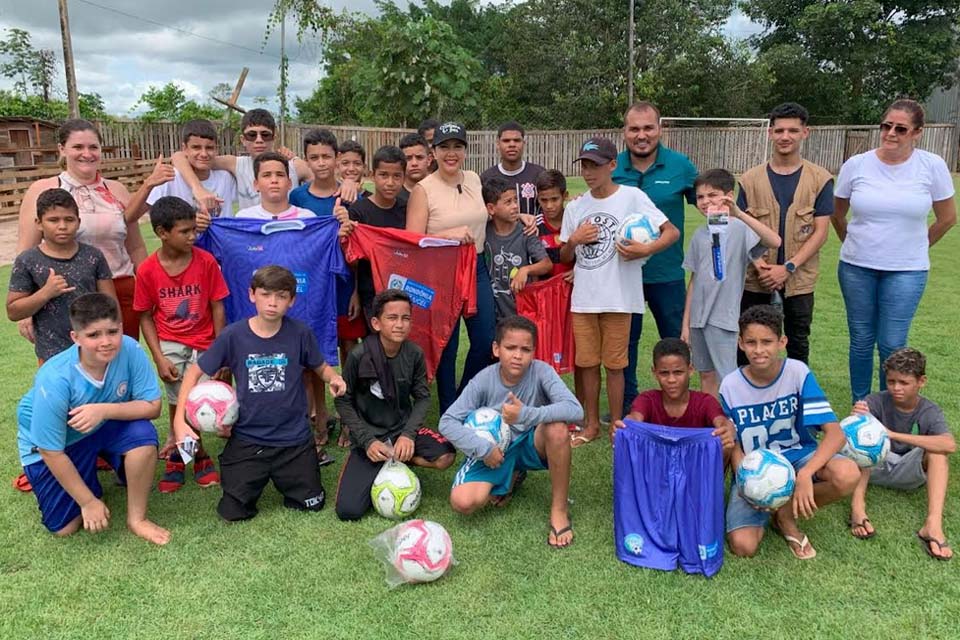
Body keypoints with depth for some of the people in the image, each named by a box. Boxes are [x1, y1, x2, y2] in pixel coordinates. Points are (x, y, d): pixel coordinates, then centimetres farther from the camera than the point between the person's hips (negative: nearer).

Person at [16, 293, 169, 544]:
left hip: (105, 426, 2)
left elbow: (152, 406, -21)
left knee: (143, 434, -29)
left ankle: (137, 518, -9)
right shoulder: (55, 381, -34)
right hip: (51, 443, -2)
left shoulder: (129, 350, -29)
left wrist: (104, 410, -38)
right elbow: (51, 452, -24)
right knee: (64, 527, -5)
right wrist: (89, 501, -17)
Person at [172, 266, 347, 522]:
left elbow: (321, 367, 6)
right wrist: (179, 420, -9)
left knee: (312, 504, 1)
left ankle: (282, 475, 32)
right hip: (247, 440, 0)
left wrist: (334, 378, -18)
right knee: (233, 512, -3)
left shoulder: (300, 333, -9)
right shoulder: (233, 335, -10)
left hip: (294, 438, 0)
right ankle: (259, 477, 30)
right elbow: (194, 372, 0)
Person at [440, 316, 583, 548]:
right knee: (462, 502, -23)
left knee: (557, 427, -34)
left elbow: (575, 410, -32)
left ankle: (559, 510, -14)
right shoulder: (483, 381, -17)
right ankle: (511, 478, 12)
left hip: (530, 446, 0)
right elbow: (447, 422, -16)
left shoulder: (541, 371, -19)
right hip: (494, 451, 1)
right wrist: (483, 449, -26)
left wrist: (526, 415, -40)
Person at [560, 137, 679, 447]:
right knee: (588, 363, 12)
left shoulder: (632, 197, -5)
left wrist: (646, 250, -23)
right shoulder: (575, 207, 9)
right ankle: (591, 424, 26)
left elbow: (672, 231, -7)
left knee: (614, 364, 5)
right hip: (583, 297, 4)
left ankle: (617, 425, 21)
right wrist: (574, 240, -6)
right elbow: (565, 257, 15)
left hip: (617, 297, -4)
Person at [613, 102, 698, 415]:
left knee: (676, 341, 11)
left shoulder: (680, 165, -5)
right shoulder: (613, 168, -2)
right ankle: (625, 404, 31)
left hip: (667, 272, -1)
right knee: (624, 341, 14)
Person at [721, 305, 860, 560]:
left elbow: (835, 434, -22)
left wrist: (805, 474, -37)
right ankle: (764, 509, 12)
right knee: (742, 546, -23)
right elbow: (734, 446, -2)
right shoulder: (730, 386, -11)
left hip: (797, 455, 1)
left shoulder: (798, 372, -15)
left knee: (848, 474, -33)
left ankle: (786, 514, -5)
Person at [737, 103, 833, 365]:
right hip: (756, 279, 1)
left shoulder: (820, 179, -1)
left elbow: (820, 232, -5)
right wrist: (757, 262, -13)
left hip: (799, 280, -1)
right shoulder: (751, 179, 3)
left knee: (798, 345, 12)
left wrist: (788, 268, -15)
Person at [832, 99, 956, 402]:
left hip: (906, 271, -1)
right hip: (857, 268, 1)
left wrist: (915, 248, 12)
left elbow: (947, 218, 5)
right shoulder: (856, 165, -4)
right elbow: (837, 214, 10)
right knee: (861, 341, 10)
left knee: (892, 345, 0)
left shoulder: (932, 166, -7)